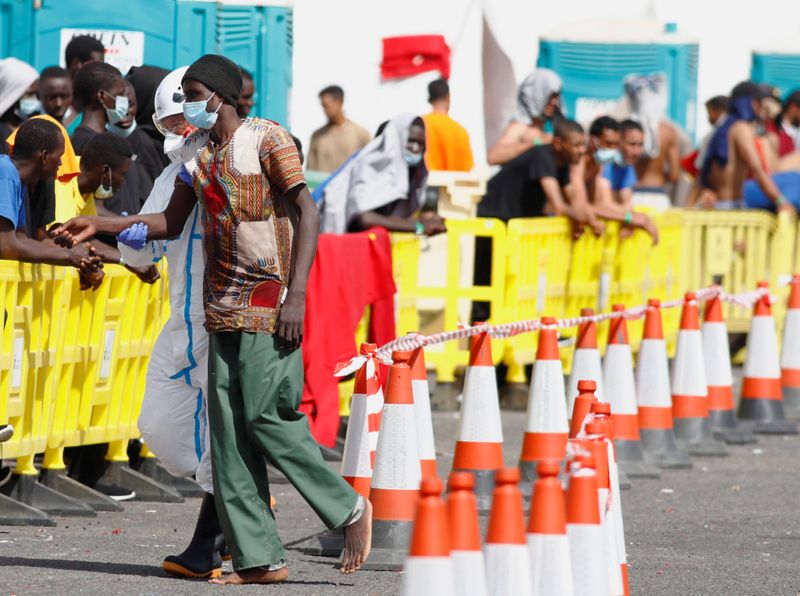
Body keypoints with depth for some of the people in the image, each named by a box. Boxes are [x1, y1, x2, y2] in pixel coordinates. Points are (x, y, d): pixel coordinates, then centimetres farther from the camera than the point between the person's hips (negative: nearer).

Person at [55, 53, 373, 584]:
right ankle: (259, 558, 0)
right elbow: (171, 222, 22)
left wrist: (296, 295, -19)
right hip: (223, 304, 7)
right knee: (228, 431, 0)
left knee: (267, 418, -13)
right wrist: (98, 226, 13)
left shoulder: (267, 139, -6)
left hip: (269, 301, -7)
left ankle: (349, 509, 4)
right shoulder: (197, 152, 15)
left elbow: (307, 213, -11)